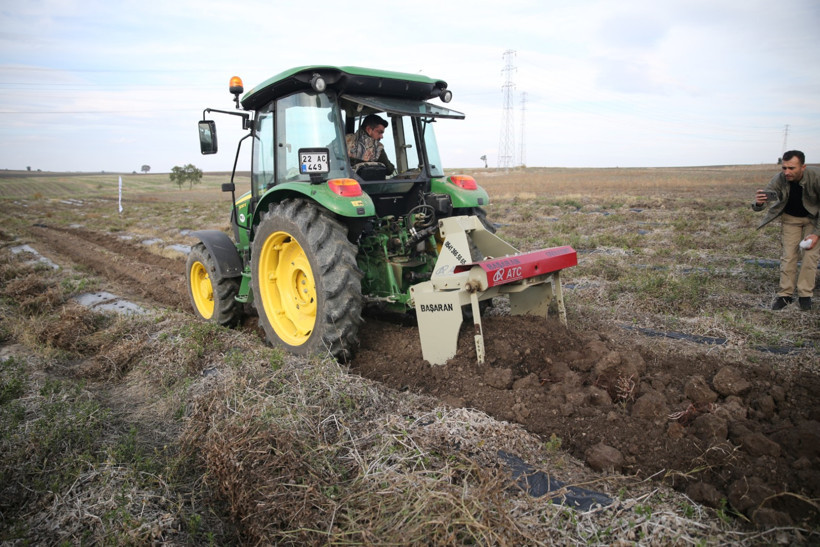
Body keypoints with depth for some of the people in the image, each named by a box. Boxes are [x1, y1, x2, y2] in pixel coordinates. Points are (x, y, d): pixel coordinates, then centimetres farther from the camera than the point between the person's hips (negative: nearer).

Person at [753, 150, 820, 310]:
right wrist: (758, 203, -57)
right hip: (790, 218, 1)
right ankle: (786, 295, 5)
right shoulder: (778, 180, -27)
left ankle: (805, 294, 5)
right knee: (788, 255, -2)